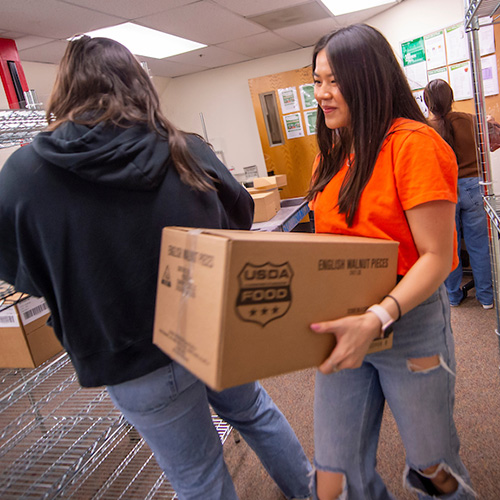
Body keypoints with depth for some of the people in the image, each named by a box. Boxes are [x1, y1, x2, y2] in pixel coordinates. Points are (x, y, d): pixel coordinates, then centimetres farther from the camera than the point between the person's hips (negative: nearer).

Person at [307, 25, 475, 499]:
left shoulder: (413, 144, -14)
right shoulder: (333, 154, 8)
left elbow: (436, 257, -17)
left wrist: (376, 319, -31)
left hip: (408, 324, -5)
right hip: (344, 326, 6)